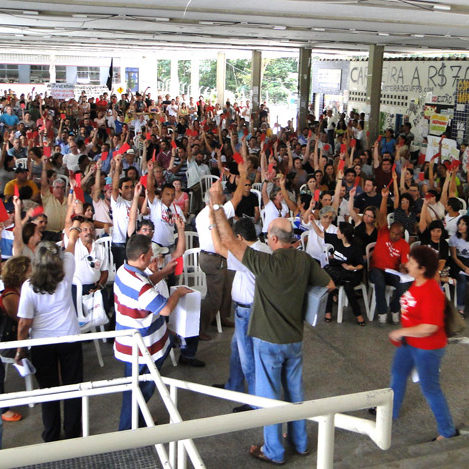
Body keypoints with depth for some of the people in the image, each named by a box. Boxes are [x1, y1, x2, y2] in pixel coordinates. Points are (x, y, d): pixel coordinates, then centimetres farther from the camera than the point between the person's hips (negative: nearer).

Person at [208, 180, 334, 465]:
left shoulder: (266, 263, -25)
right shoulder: (305, 261, -9)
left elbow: (229, 241, -23)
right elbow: (330, 285, 3)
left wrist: (217, 204, -19)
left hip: (269, 340, -5)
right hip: (295, 339, 6)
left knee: (269, 395, 9)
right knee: (295, 391, 21)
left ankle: (273, 451, 22)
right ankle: (300, 442, 35)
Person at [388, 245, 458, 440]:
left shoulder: (431, 293, -32)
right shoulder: (417, 283, -4)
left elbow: (430, 327, -33)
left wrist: (401, 332, -23)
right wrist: (402, 334, 11)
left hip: (428, 348, -10)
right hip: (409, 342, 10)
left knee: (429, 388, 4)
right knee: (398, 374, 25)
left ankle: (448, 430, 23)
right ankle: (391, 410, 48)